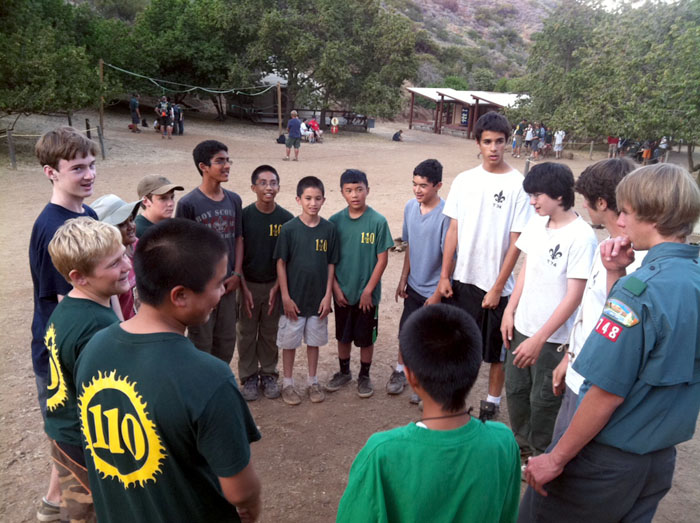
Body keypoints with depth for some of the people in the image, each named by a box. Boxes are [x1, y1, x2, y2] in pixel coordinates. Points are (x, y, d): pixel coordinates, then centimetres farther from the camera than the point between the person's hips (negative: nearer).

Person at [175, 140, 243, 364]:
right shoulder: (188, 203, -12)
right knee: (201, 342, 7)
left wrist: (237, 274, 1)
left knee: (227, 340, 16)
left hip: (227, 284, 5)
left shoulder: (234, 200, 4)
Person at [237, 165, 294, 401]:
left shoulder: (286, 218, -5)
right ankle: (249, 377, 25)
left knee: (270, 334, 13)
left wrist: (277, 287, -7)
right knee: (246, 333, 10)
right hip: (248, 285, -1)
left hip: (274, 285, 1)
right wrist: (244, 288, -10)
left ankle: (268, 375, 29)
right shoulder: (244, 216, -9)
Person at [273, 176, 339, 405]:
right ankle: (287, 384, 28)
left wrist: (328, 295, -3)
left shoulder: (329, 228, -3)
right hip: (294, 298, -2)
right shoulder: (289, 229, -10)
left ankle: (313, 382, 32)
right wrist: (285, 296, -10)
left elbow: (331, 264, 1)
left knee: (314, 341, 15)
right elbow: (281, 263, -7)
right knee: (289, 341, 10)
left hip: (318, 298, 2)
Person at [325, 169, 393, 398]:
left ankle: (364, 376, 31)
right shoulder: (335, 221, -4)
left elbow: (382, 259, -9)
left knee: (366, 338, 11)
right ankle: (344, 372, 38)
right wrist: (336, 288, -4)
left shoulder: (378, 221, -12)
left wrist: (368, 290, -11)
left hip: (367, 293, -2)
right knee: (343, 336, 18)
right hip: (342, 292, 3)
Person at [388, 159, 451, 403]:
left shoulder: (445, 214, -21)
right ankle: (401, 371, 40)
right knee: (406, 330, 18)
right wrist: (403, 279, 8)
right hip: (413, 286, 5)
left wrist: (438, 294, -15)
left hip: (435, 289, -5)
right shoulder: (410, 207, -3)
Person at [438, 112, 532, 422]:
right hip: (463, 279, 4)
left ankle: (492, 401, 32)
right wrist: (444, 275, 2)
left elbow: (516, 242, -10)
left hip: (497, 284, -3)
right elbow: (453, 231, 5)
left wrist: (498, 287, -11)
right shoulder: (463, 181, 2)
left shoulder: (518, 184, -10)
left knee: (496, 349, 12)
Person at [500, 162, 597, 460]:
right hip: (521, 325, 7)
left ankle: (540, 457, 34)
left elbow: (574, 296, -20)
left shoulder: (582, 237, -20)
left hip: (553, 337, -6)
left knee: (543, 400, 10)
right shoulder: (536, 223, 1)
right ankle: (521, 445, 42)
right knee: (515, 389, 19)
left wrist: (539, 339, -19)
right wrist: (510, 311, 6)